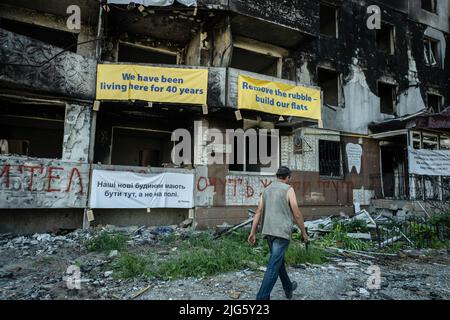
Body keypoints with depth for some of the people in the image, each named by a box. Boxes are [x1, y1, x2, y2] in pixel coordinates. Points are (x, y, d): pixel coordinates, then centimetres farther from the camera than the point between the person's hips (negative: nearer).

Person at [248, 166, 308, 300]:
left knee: (279, 261, 23)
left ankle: (288, 288, 40)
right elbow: (297, 214, -7)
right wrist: (304, 232, 5)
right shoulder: (288, 189, -4)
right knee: (273, 267, -8)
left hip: (268, 232, 7)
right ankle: (262, 297, -12)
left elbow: (258, 212, 5)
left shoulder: (266, 190, 12)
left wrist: (253, 233, 3)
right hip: (282, 233, -6)